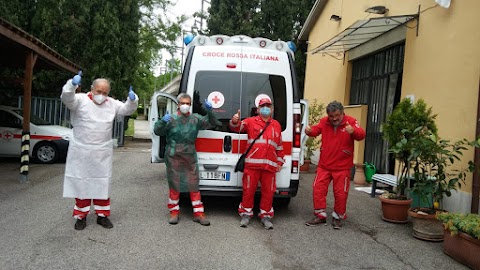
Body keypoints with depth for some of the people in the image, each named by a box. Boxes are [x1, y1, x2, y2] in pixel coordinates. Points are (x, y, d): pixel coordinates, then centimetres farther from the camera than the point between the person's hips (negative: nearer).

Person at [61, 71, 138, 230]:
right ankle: (81, 216, 19)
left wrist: (132, 100, -11)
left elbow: (127, 110, 11)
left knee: (102, 184, 9)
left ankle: (102, 215, 21)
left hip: (102, 153, 3)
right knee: (81, 183, 6)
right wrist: (72, 84, -42)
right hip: (81, 152, -3)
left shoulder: (112, 104, 7)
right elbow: (66, 98, -23)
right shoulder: (80, 100, -6)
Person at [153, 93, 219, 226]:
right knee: (174, 185, 6)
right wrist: (162, 121, -26)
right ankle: (174, 212, 21)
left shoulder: (195, 119, 6)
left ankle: (198, 213, 14)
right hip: (174, 158, -2)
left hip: (190, 158, 2)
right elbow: (157, 131, -6)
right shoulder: (172, 119, -2)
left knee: (194, 185, 5)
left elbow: (211, 123, 10)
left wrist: (209, 111, -7)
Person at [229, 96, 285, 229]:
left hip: (270, 165, 3)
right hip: (252, 164, -2)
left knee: (268, 191, 7)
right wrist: (235, 122, -28)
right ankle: (246, 214, 21)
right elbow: (238, 127, -5)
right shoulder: (251, 121, 7)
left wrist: (280, 161, 17)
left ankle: (265, 216, 22)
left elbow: (279, 146, 19)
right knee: (249, 190, 4)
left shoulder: (276, 125, 16)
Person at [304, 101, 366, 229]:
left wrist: (353, 131, -45)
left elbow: (361, 134, -21)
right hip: (324, 165, 3)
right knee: (318, 189, 3)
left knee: (341, 193, 6)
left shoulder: (350, 121, -9)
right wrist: (309, 131, -31)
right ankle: (320, 215, 19)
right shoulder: (324, 122, 1)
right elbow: (316, 130, -6)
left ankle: (337, 217, 25)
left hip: (342, 167, -3)